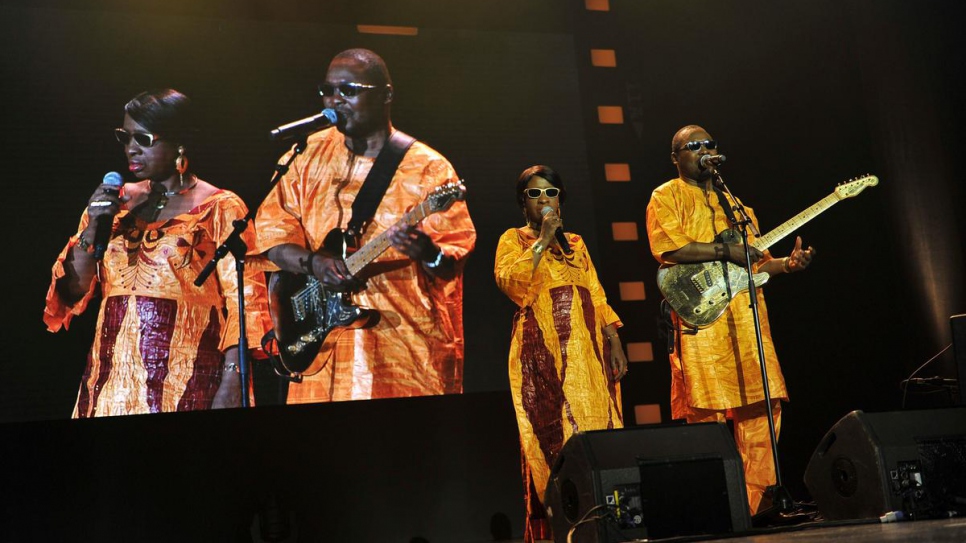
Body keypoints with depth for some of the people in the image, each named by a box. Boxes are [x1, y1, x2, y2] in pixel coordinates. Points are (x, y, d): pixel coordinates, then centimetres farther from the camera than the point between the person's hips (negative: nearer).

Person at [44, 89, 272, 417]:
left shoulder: (220, 209, -2)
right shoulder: (116, 202, 13)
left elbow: (243, 301, -8)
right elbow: (73, 291, 12)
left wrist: (230, 388, -17)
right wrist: (91, 230, -4)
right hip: (111, 380, 5)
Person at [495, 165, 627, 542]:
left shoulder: (576, 243, 22)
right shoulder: (513, 239, 9)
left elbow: (596, 296, 17)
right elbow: (509, 281, -11)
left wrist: (614, 341, 6)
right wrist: (543, 240, -8)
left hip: (587, 349, 4)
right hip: (543, 349, -4)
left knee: (598, 426, -2)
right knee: (553, 433, -10)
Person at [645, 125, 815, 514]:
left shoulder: (735, 205, 25)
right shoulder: (666, 197, 5)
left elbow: (754, 262, 24)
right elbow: (669, 248, -12)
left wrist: (787, 263, 6)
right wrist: (725, 251, -14)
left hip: (746, 318, 6)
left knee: (762, 405, 1)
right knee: (707, 411, -9)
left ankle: (753, 504, 9)